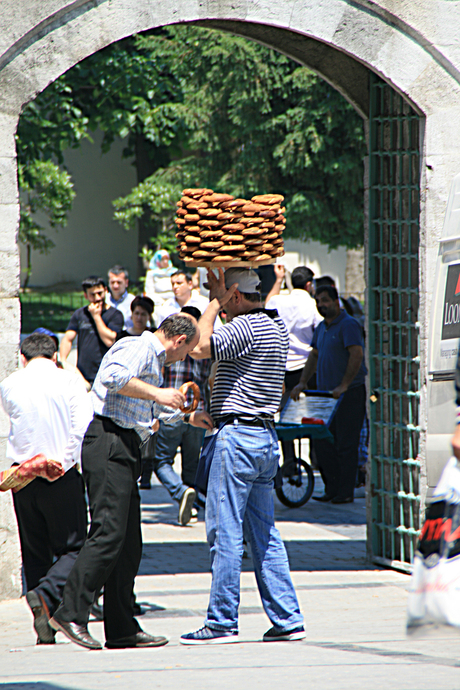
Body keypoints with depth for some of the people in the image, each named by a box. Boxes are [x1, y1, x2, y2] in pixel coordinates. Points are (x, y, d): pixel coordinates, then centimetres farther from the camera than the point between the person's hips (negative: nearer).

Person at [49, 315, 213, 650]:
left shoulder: (154, 358, 28)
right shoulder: (139, 348, -6)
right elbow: (114, 377, -27)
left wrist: (189, 416, 55)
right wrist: (157, 393, -20)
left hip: (124, 449, 11)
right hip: (108, 442, -11)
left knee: (129, 542, 7)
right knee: (109, 533, -17)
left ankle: (123, 630, 7)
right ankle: (71, 613, -20)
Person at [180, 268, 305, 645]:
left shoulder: (246, 326, -15)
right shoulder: (276, 327, 14)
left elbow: (201, 346, -23)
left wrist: (215, 302, -13)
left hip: (238, 436, -9)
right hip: (266, 434, 9)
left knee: (225, 531, -4)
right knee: (264, 533, 11)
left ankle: (222, 622, -3)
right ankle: (287, 619, 9)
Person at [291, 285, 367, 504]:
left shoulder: (348, 325, -11)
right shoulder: (322, 328, 16)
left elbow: (357, 355, -20)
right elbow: (314, 356, 23)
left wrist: (344, 385, -25)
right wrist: (303, 383, 12)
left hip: (349, 393, -9)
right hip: (326, 393, 9)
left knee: (345, 443, -6)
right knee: (322, 441, 6)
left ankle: (345, 492, -2)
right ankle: (332, 489, 12)